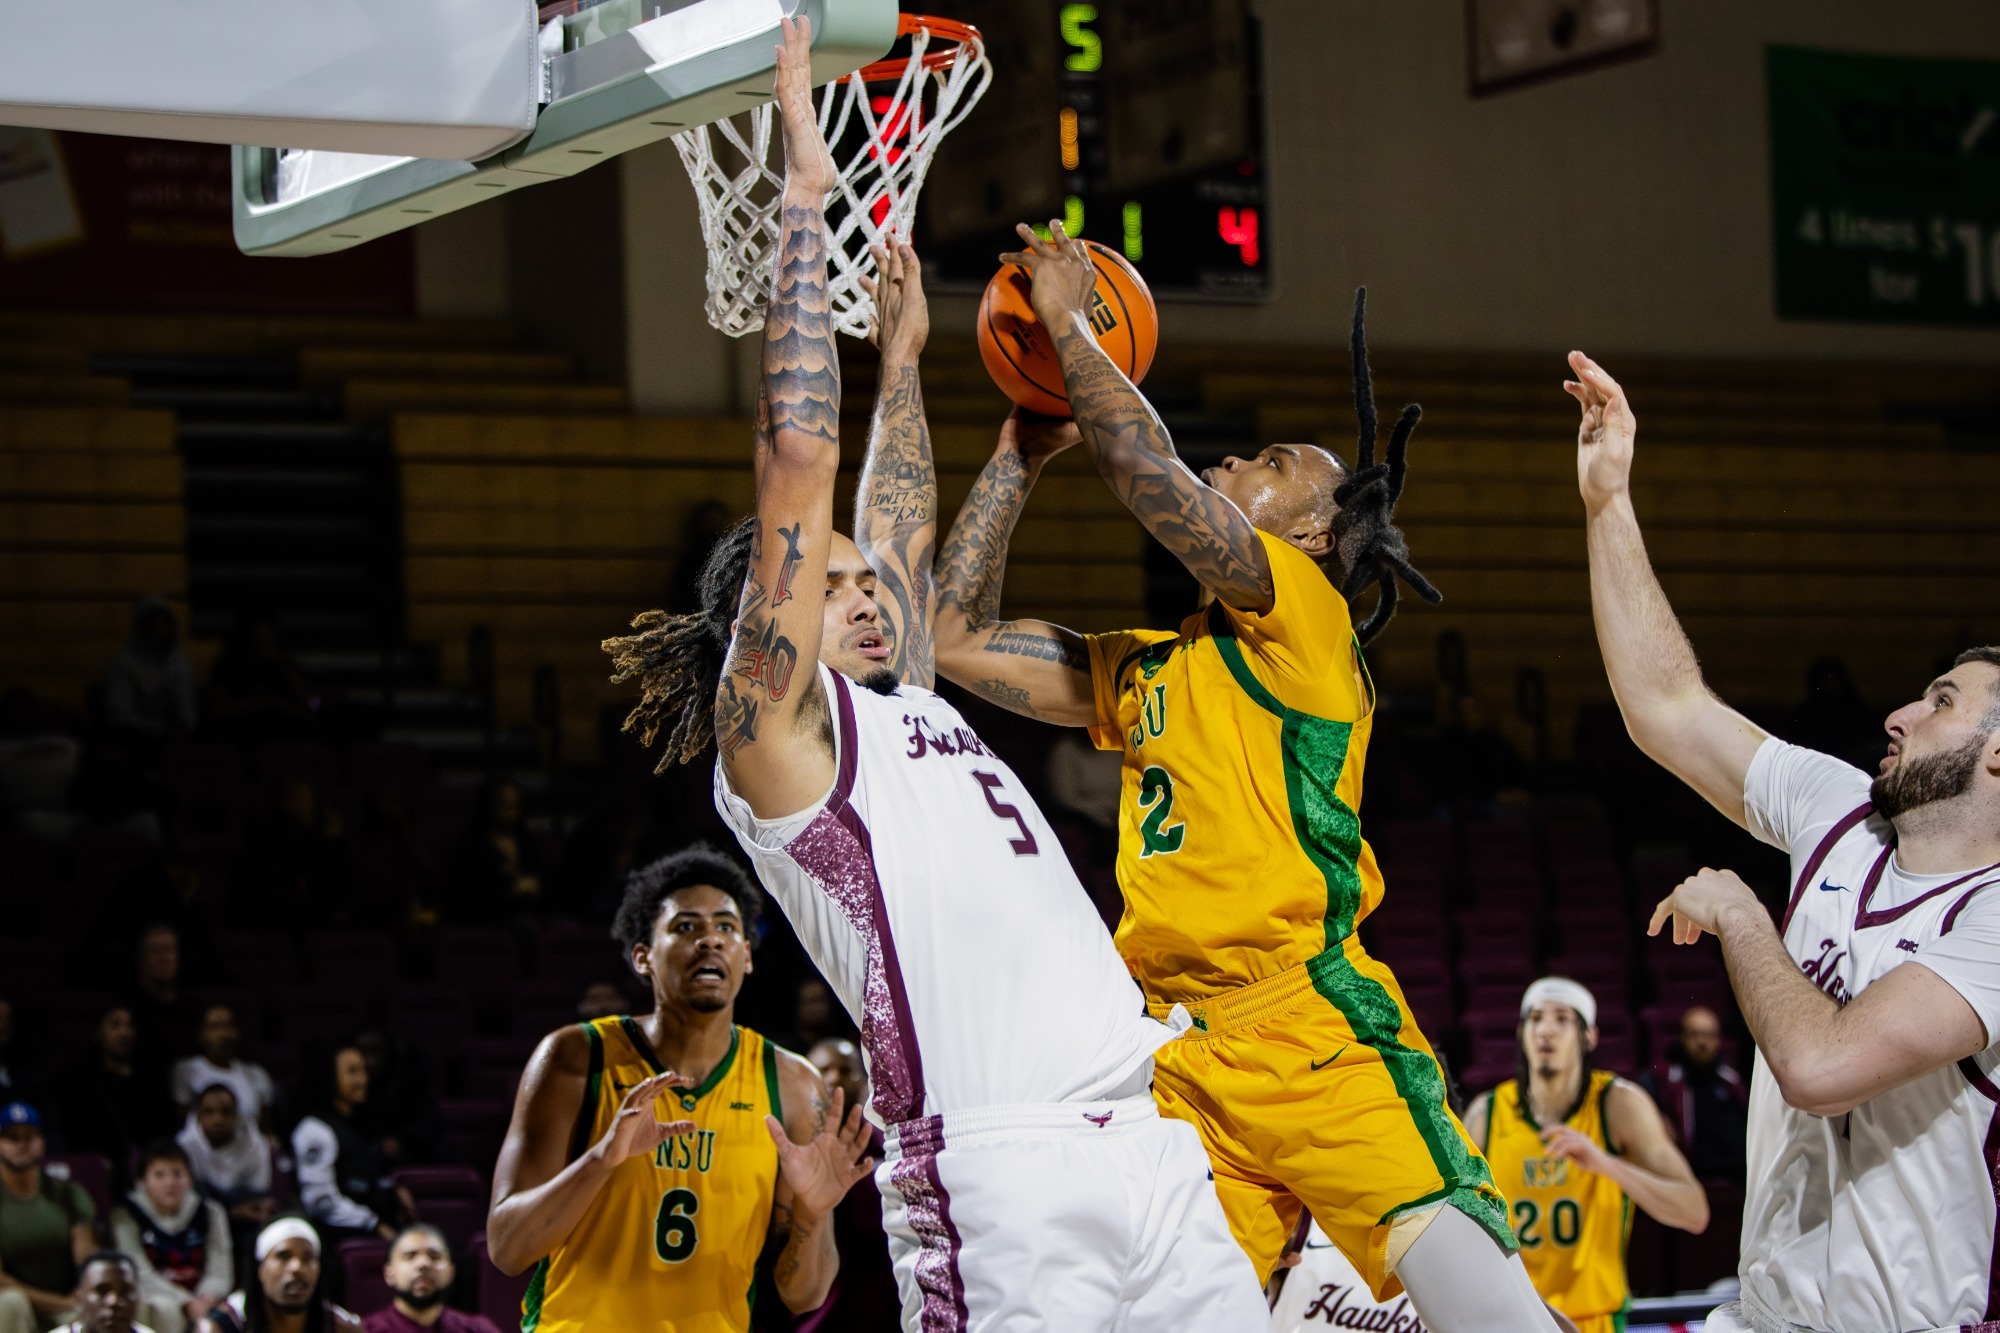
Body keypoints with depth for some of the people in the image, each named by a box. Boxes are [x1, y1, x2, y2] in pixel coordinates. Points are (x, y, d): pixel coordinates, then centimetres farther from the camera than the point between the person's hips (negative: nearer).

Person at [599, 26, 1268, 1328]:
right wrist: (806, 196, -1)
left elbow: (901, 535, 42)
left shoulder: (908, 710, 25)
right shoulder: (775, 730, 4)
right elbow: (798, 458, -3)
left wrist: (903, 355, 43)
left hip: (1149, 1144, 8)